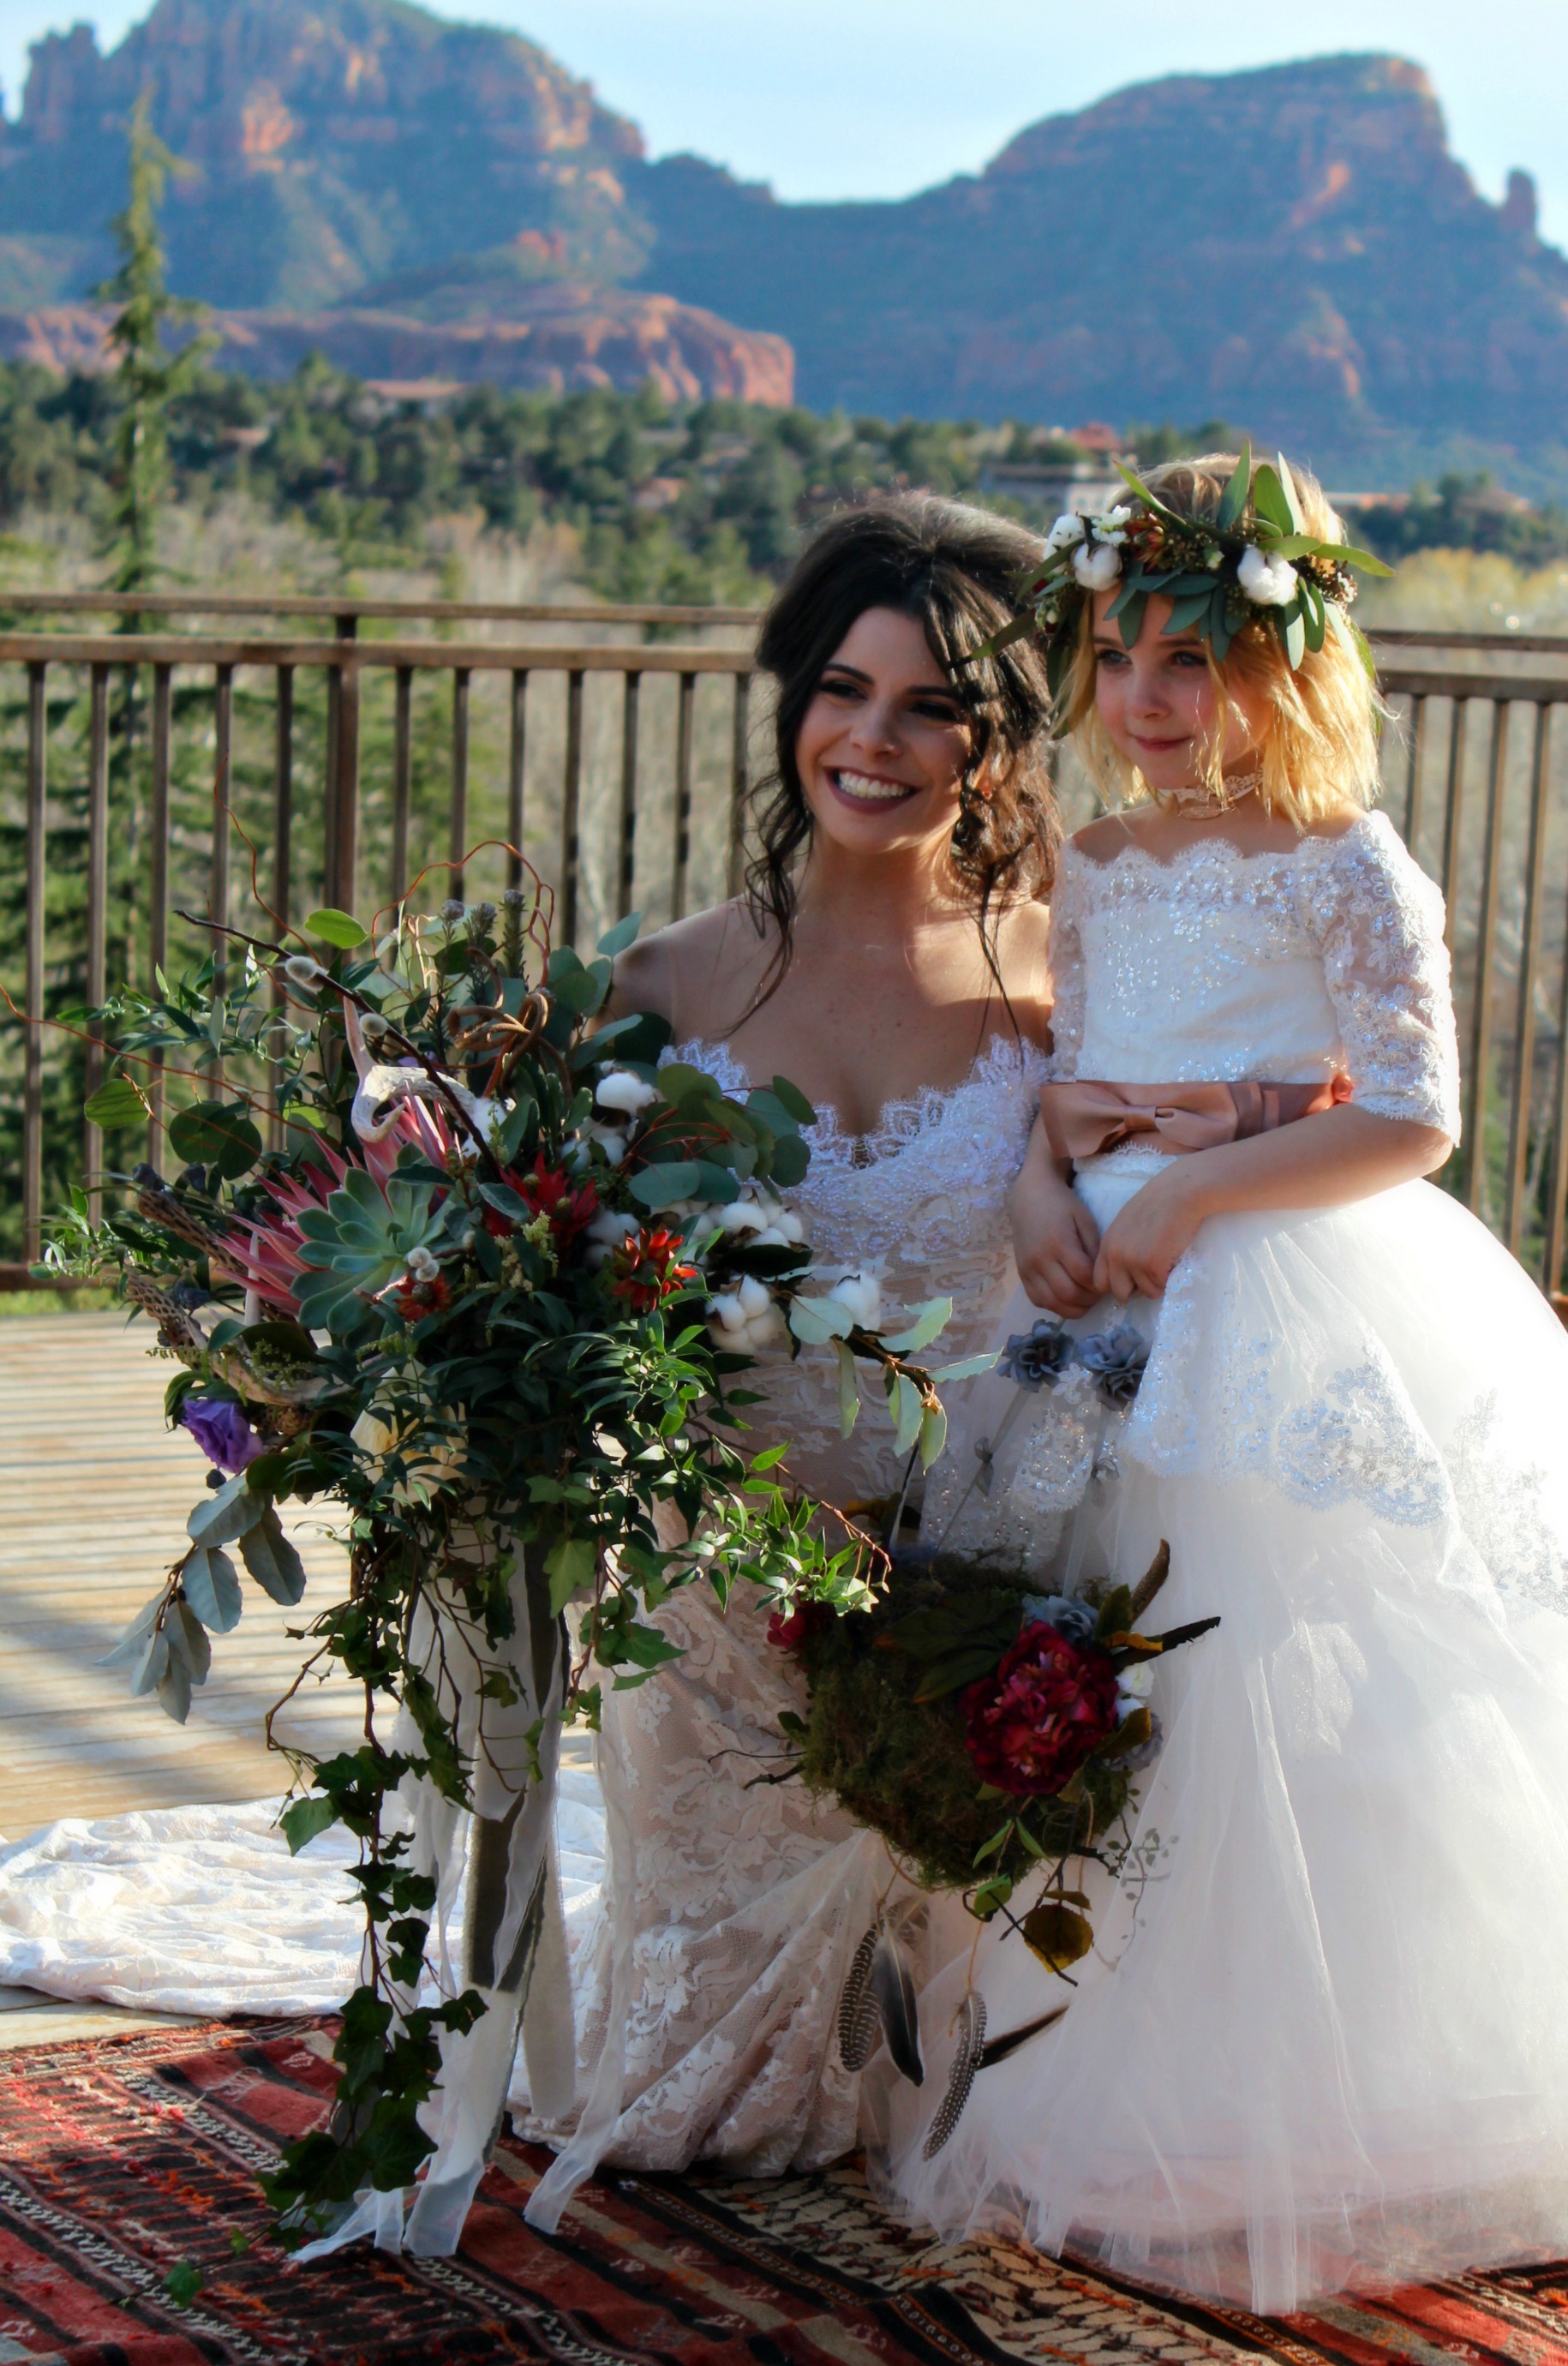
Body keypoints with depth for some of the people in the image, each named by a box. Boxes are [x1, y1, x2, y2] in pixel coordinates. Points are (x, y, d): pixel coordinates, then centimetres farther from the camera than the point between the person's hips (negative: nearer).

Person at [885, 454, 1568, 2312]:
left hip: (1290, 1326, -6)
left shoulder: (1345, 872, -8)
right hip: (1110, 1312, 6)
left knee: (1260, 1715, -6)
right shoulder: (1097, 866, 11)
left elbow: (1411, 1118, -14)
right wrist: (1041, 1190, -5)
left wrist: (1191, 1197, -17)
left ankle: (1289, 2139, 8)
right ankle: (1083, 2106, 23)